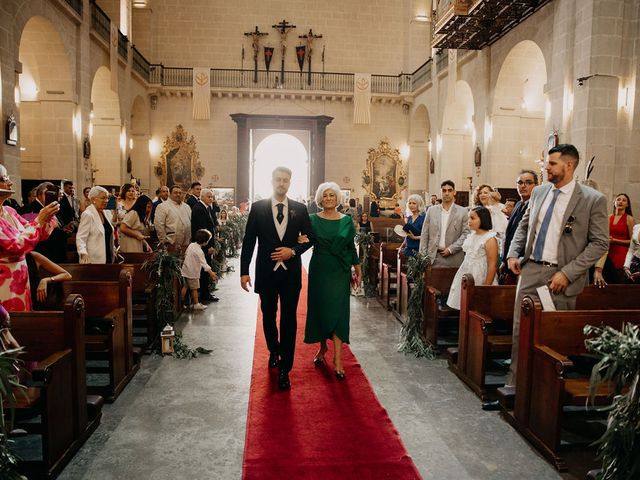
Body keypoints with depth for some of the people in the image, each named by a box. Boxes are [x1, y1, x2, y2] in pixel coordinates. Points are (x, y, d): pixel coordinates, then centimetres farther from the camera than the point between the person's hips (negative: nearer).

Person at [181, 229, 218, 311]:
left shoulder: (191, 245, 1)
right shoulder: (199, 251, -23)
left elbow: (185, 254, 15)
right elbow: (204, 263, -27)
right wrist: (211, 272, -28)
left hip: (185, 270, 8)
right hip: (193, 272, -8)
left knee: (185, 287, 15)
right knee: (194, 288, 4)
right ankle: (196, 304, 14)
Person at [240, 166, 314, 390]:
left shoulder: (300, 209, 1)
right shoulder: (258, 207, -1)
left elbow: (310, 237, 8)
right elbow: (248, 241, -1)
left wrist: (293, 251, -10)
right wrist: (244, 271, -4)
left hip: (291, 272, 0)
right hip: (266, 272, 1)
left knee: (288, 320, 1)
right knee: (268, 317, 16)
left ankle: (284, 370, 9)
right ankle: (274, 351, 42)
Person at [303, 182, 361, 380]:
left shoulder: (347, 221, 2)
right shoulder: (313, 220, -1)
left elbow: (351, 247, 8)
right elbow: (306, 240, -5)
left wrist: (358, 271, 8)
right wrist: (303, 240, -28)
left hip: (340, 271, 0)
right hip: (320, 269, 0)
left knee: (338, 312, -2)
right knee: (320, 309, 8)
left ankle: (338, 359, 0)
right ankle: (322, 346, 31)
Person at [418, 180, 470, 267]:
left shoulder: (462, 212, 2)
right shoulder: (431, 210, 8)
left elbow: (466, 234, -1)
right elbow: (424, 235, 8)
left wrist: (451, 249, -10)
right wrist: (423, 256, 2)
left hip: (453, 258, -1)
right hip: (433, 256, 1)